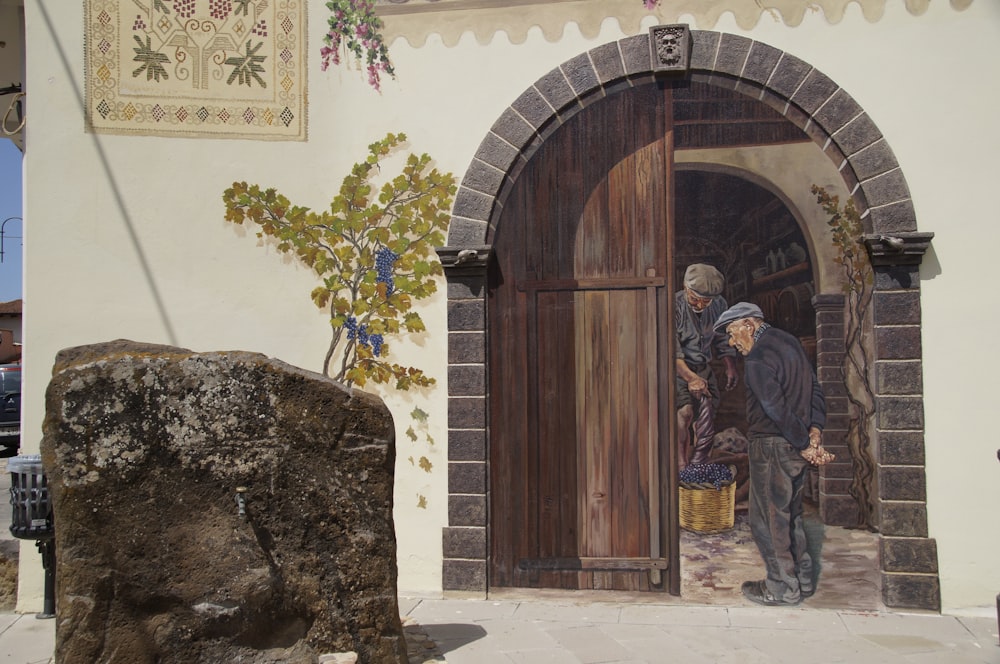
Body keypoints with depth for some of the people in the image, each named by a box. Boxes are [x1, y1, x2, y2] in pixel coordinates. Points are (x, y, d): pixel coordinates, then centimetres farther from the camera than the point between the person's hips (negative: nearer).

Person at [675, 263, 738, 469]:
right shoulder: (674, 306, -19)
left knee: (706, 428, 0)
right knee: (685, 410, -26)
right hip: (676, 368, -5)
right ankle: (681, 468, -23)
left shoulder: (719, 305, -2)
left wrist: (731, 366, 2)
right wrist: (690, 377, -30)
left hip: (702, 369, 5)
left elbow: (723, 339, 14)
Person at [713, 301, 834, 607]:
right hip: (795, 447, 9)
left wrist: (804, 444, -13)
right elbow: (815, 388, 10)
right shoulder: (788, 341, 10)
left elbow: (776, 409, -23)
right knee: (790, 514, 19)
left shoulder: (757, 359, -19)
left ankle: (783, 589, 11)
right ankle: (803, 579, 29)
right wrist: (815, 430, 1)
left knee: (767, 519, 3)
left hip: (772, 446, -9)